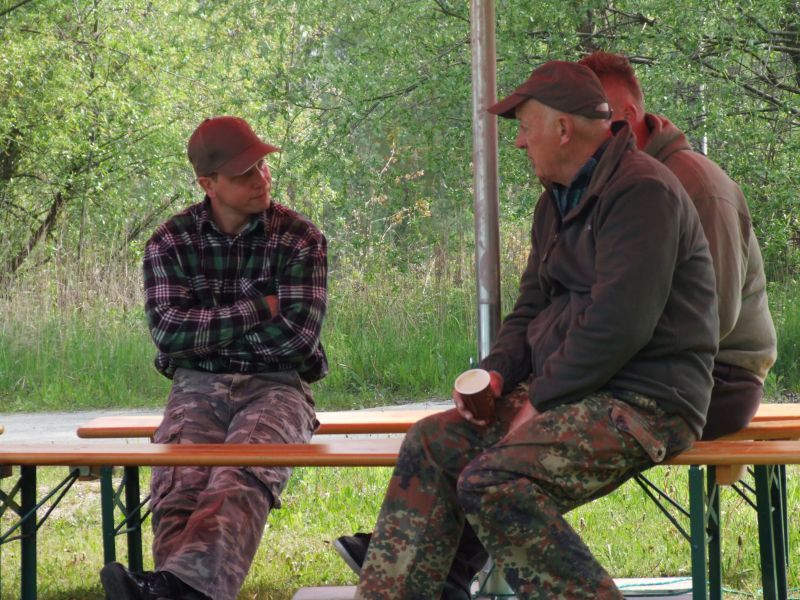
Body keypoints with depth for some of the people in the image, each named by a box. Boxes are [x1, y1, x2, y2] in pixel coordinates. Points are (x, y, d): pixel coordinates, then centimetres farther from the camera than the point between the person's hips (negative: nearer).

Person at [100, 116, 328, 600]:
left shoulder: (301, 239, 3)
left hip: (276, 385, -2)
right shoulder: (171, 242, 7)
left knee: (242, 474, -36)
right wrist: (257, 311, -7)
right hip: (199, 388, 2)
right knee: (180, 476, -32)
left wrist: (207, 328, -1)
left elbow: (297, 334, -8)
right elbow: (167, 331, -5)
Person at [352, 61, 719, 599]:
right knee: (432, 443, -5)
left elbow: (618, 324, -22)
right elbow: (530, 310, 22)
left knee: (493, 483, -28)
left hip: (641, 402, -10)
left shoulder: (641, 191, -14)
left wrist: (540, 398, -15)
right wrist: (495, 373, 1)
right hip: (566, 392, 10)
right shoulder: (558, 202, 18)